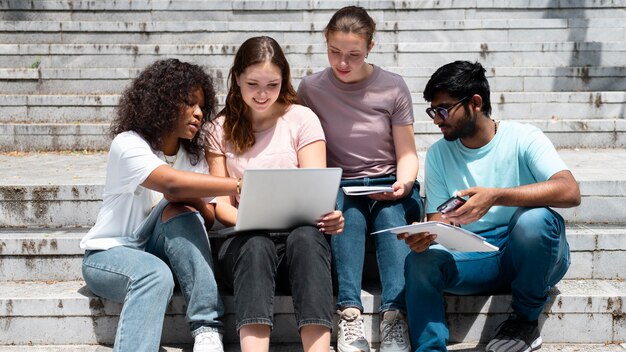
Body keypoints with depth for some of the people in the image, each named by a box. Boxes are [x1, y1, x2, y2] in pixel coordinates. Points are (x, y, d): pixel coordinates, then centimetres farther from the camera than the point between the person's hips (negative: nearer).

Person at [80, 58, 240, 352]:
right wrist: (239, 186, -40)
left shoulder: (194, 155, 5)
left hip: (157, 251, 5)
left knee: (179, 213, -26)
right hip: (109, 254, -5)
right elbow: (172, 184, -35)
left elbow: (208, 220, -3)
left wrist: (191, 199, -24)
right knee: (156, 274, -37)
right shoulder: (128, 143, -15)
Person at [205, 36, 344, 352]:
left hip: (299, 235, 0)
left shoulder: (302, 119, 7)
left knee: (306, 236, -36)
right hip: (246, 241, 0)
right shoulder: (222, 128, 10)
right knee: (256, 244, -35)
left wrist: (327, 214, -26)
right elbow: (220, 202, 4)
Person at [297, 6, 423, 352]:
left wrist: (402, 184, -17)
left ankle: (393, 315, -44)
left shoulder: (393, 87, 0)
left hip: (389, 188, 0)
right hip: (339, 189, 0)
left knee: (390, 216, -34)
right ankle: (349, 312, -46)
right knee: (347, 214, -35)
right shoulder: (311, 88, 1)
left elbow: (406, 154, 4)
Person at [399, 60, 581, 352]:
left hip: (531, 256, -2)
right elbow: (438, 219, 4)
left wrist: (496, 196, -36)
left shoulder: (522, 138, -8)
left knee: (534, 217, -34)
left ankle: (526, 321, -11)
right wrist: (423, 236, -22)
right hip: (475, 259, 2)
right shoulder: (438, 154, 6)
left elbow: (570, 192, -23)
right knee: (420, 262, -26)